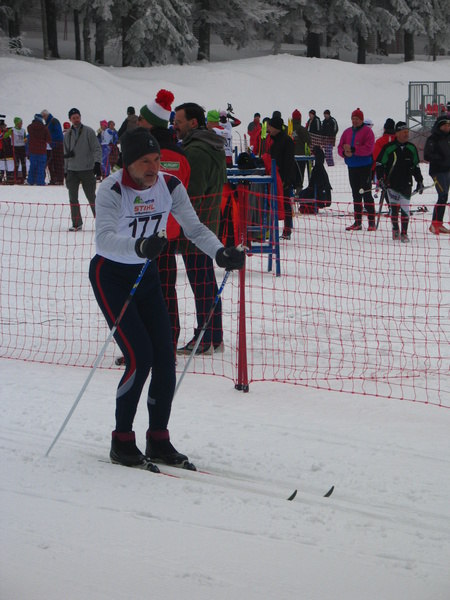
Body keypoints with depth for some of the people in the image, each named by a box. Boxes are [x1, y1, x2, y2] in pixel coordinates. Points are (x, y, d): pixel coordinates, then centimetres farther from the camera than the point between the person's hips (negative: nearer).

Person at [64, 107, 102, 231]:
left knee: (92, 197, -2)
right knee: (73, 197, 1)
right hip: (72, 170, 4)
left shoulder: (88, 131, 0)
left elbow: (97, 148, -4)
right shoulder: (67, 135, 14)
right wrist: (65, 171, 16)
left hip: (87, 170, -4)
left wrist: (97, 163, -17)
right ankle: (77, 223, 8)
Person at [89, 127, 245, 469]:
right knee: (140, 357, -15)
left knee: (165, 358, -1)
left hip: (146, 274, 5)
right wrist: (139, 246, -56)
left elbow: (194, 227, -7)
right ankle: (122, 443, -1)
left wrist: (220, 253, -25)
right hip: (110, 275, -5)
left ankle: (158, 440, 13)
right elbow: (104, 238, -37)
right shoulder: (113, 190, -23)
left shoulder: (169, 186, -8)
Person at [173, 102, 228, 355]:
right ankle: (215, 338, 20)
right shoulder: (215, 148, 15)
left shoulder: (195, 152, -18)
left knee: (201, 284, -5)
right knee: (208, 282, 14)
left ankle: (205, 341, 0)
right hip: (209, 226, 10)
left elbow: (190, 196, -22)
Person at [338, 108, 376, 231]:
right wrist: (345, 152, -11)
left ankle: (371, 222, -8)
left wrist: (353, 149, -20)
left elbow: (368, 148, -15)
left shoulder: (367, 131, -4)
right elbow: (340, 148, 12)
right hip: (352, 167, 6)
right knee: (356, 195, 10)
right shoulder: (347, 132, 14)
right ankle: (357, 222, 14)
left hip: (365, 166, -6)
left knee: (366, 193, -10)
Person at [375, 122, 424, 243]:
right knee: (394, 207, 2)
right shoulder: (389, 148, -5)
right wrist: (380, 179, -7)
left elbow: (416, 167, 18)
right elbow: (379, 164, 1)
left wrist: (420, 181, 16)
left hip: (406, 184, 2)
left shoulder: (412, 148, 8)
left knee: (405, 208, -2)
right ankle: (395, 229, 22)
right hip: (391, 184, -2)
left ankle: (404, 233, 6)